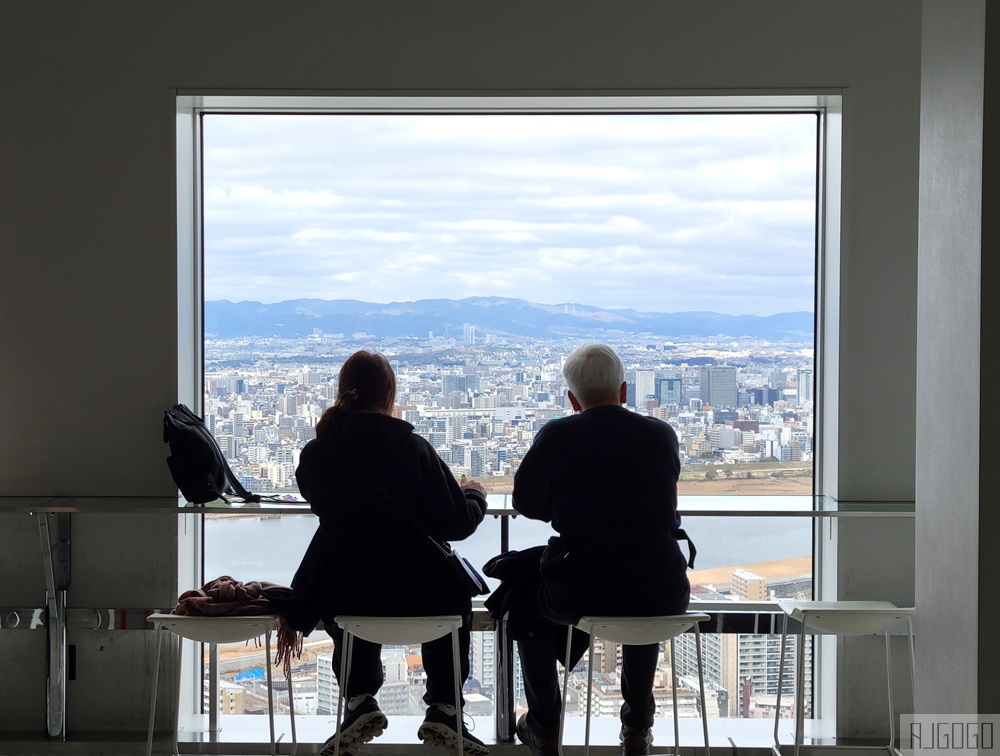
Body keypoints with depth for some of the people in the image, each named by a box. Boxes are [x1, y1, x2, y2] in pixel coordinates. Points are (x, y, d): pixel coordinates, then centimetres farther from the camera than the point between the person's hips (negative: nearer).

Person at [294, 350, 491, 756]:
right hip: (416, 597, -2)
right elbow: (456, 523, -9)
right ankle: (443, 710, 26)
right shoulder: (413, 448, -13)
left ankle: (360, 701, 27)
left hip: (345, 600, 2)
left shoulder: (315, 453, -6)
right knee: (456, 588, 33)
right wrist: (475, 495, 13)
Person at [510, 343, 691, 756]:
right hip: (665, 597, 3)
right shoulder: (662, 434, 2)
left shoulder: (556, 435, -6)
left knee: (526, 600, 30)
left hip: (579, 593, -2)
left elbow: (526, 503, 9)